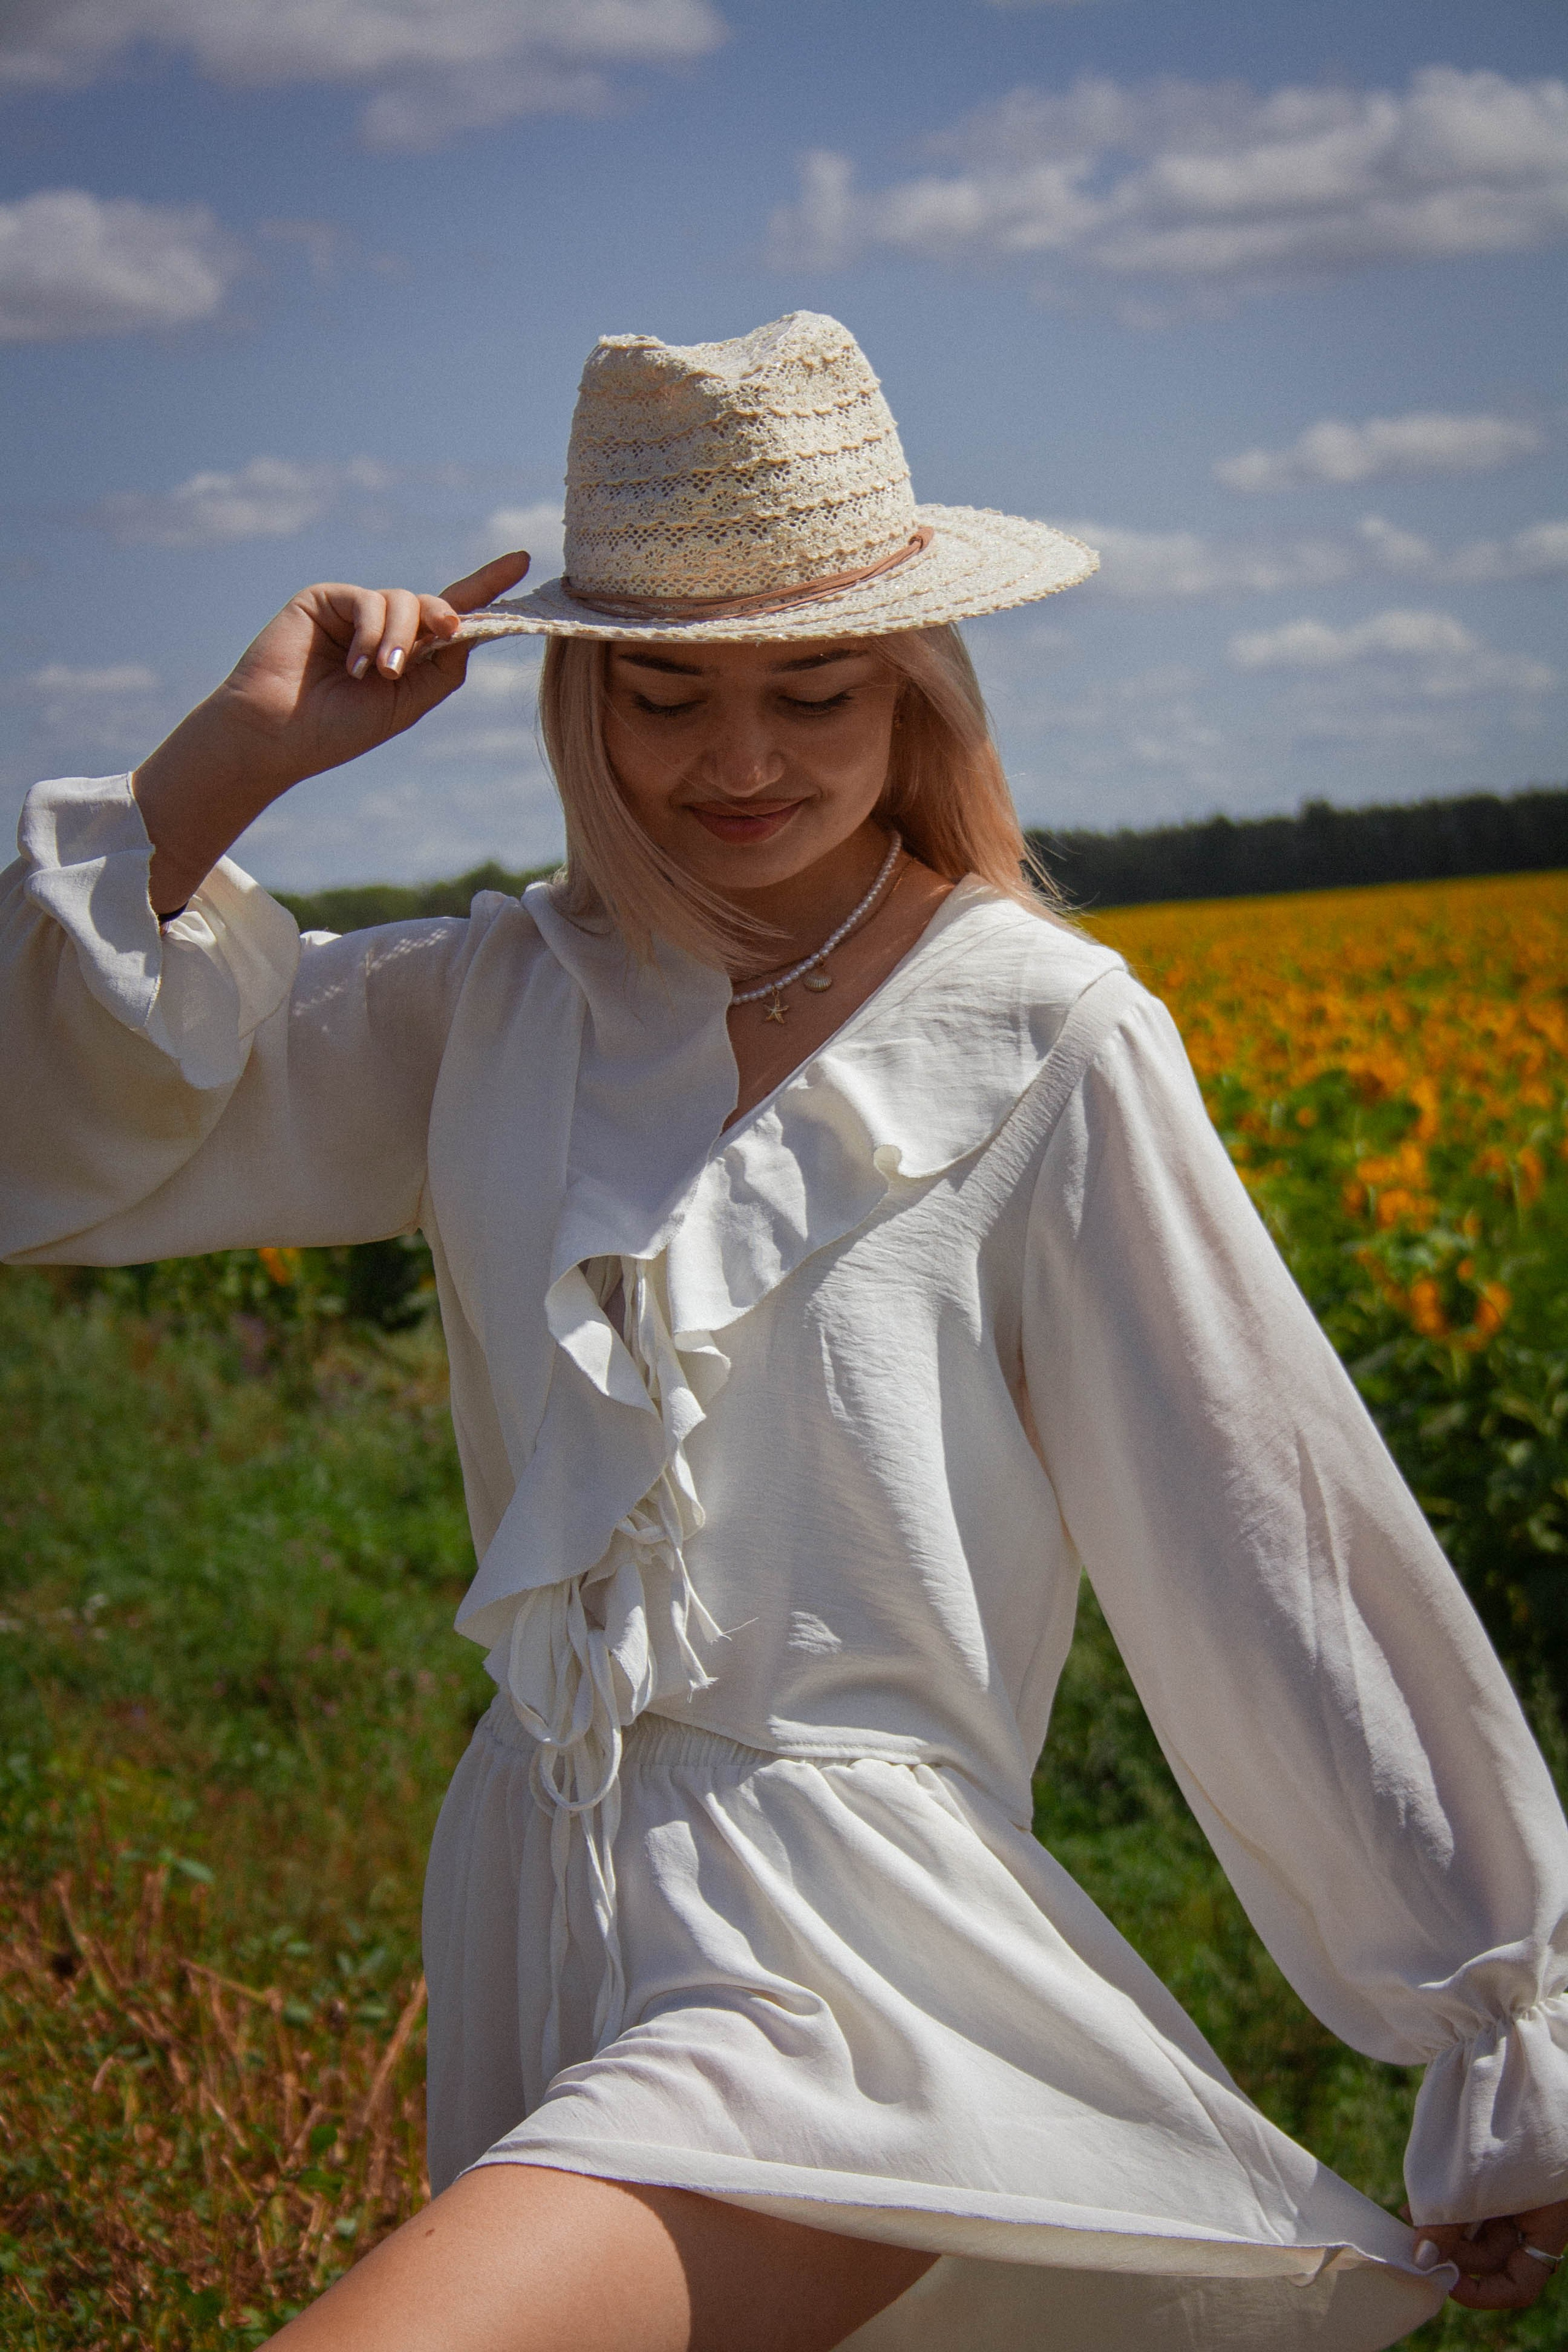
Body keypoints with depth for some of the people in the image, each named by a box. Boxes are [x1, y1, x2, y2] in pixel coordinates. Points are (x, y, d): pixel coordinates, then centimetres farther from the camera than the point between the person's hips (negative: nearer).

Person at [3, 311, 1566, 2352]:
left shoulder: (1043, 1039, -5)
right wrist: (237, 752, -2)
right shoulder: (499, 1009, 8)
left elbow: (1261, 1537, -3)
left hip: (851, 1953, -6)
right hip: (530, 1929, 6)